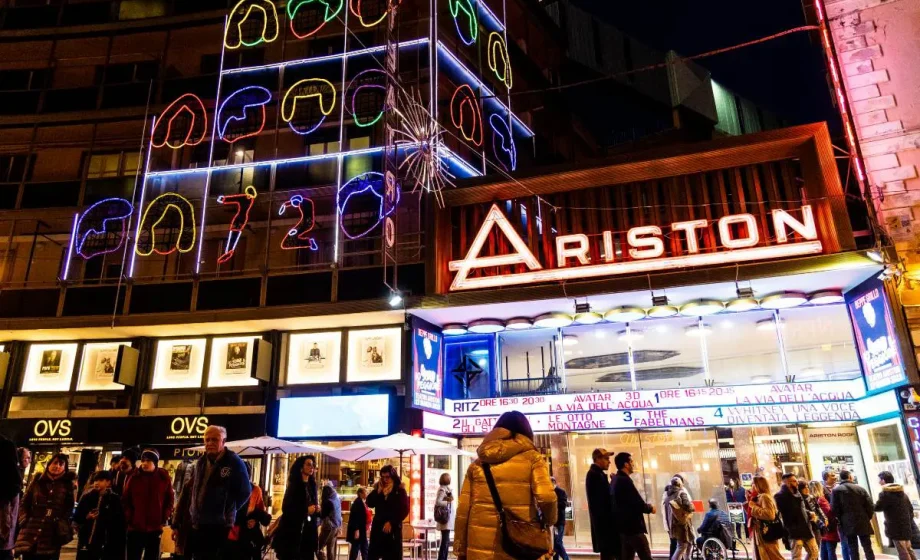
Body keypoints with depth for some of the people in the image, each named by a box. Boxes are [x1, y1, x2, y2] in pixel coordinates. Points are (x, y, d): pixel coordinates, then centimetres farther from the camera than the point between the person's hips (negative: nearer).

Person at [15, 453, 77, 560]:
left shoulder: (68, 484, 3)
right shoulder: (37, 481, 10)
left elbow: (70, 508, 1)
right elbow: (23, 503, 15)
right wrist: (24, 520, 2)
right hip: (30, 535, 2)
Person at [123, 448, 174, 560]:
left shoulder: (164, 477, -1)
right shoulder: (134, 477, -1)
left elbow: (170, 500, 6)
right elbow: (125, 500, 5)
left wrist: (164, 518, -4)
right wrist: (128, 517, -4)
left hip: (155, 528, 0)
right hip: (135, 527, 0)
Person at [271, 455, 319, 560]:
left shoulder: (311, 486, 12)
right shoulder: (294, 485, -6)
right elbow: (286, 508, -14)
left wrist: (317, 509, -4)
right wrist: (306, 510, -15)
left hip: (308, 532, 6)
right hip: (292, 531, -6)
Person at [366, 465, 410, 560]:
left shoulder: (400, 490, -5)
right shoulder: (378, 488, 8)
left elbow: (405, 510, -10)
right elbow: (370, 503, -2)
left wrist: (391, 523, -15)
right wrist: (378, 490, -11)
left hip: (393, 529, -4)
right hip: (377, 527, 4)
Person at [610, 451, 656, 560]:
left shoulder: (614, 480, 12)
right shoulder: (625, 480, -17)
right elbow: (639, 504, -19)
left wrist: (645, 506, 15)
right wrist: (650, 508, 0)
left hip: (623, 526, 9)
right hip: (633, 527, -9)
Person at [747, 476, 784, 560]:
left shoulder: (764, 497, -14)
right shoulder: (758, 497, 13)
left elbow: (770, 514, -29)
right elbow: (753, 515, 20)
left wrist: (754, 507, -19)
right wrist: (749, 500, 13)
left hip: (766, 535, -9)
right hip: (760, 535, 9)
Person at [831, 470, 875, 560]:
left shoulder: (836, 490, -4)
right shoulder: (860, 488, 4)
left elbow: (834, 508, -8)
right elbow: (870, 506, 0)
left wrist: (840, 521, 5)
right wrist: (867, 518, 13)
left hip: (848, 524, -2)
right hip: (863, 523, 2)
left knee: (853, 549, 3)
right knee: (868, 548, 12)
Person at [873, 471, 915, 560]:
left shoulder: (885, 494, -15)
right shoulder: (902, 492, 12)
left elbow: (877, 507, -12)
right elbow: (910, 508, 17)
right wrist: (909, 522, 22)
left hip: (896, 527, -8)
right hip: (906, 526, 8)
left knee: (902, 553, -3)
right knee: (908, 550, 18)